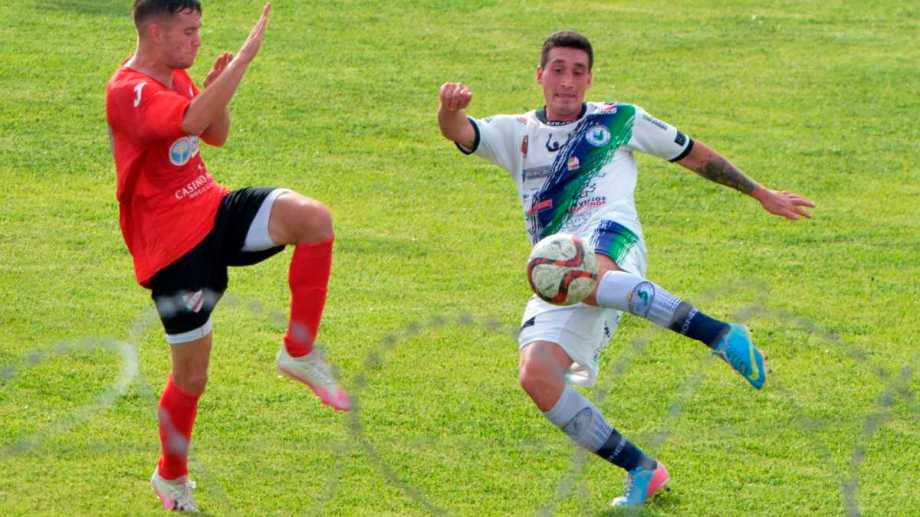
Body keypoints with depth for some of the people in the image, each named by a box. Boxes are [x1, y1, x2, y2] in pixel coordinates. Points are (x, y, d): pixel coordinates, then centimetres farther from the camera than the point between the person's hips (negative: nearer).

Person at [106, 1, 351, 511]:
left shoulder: (177, 77, 9)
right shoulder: (129, 91, -20)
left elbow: (215, 134, 21)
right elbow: (192, 121, -39)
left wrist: (218, 86, 0)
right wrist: (244, 57, -37)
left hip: (213, 210, 7)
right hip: (173, 244, -7)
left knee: (314, 218, -21)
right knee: (192, 377, 2)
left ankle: (299, 352, -8)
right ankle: (171, 477, 29)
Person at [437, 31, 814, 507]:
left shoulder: (619, 120, 20)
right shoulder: (516, 134, 22)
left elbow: (693, 154, 30)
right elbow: (459, 132, 3)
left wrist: (760, 194, 33)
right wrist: (450, 110, -23)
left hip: (609, 239, -4)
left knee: (584, 280, -44)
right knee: (536, 375, -20)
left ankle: (721, 335, -51)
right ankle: (641, 471, -13)